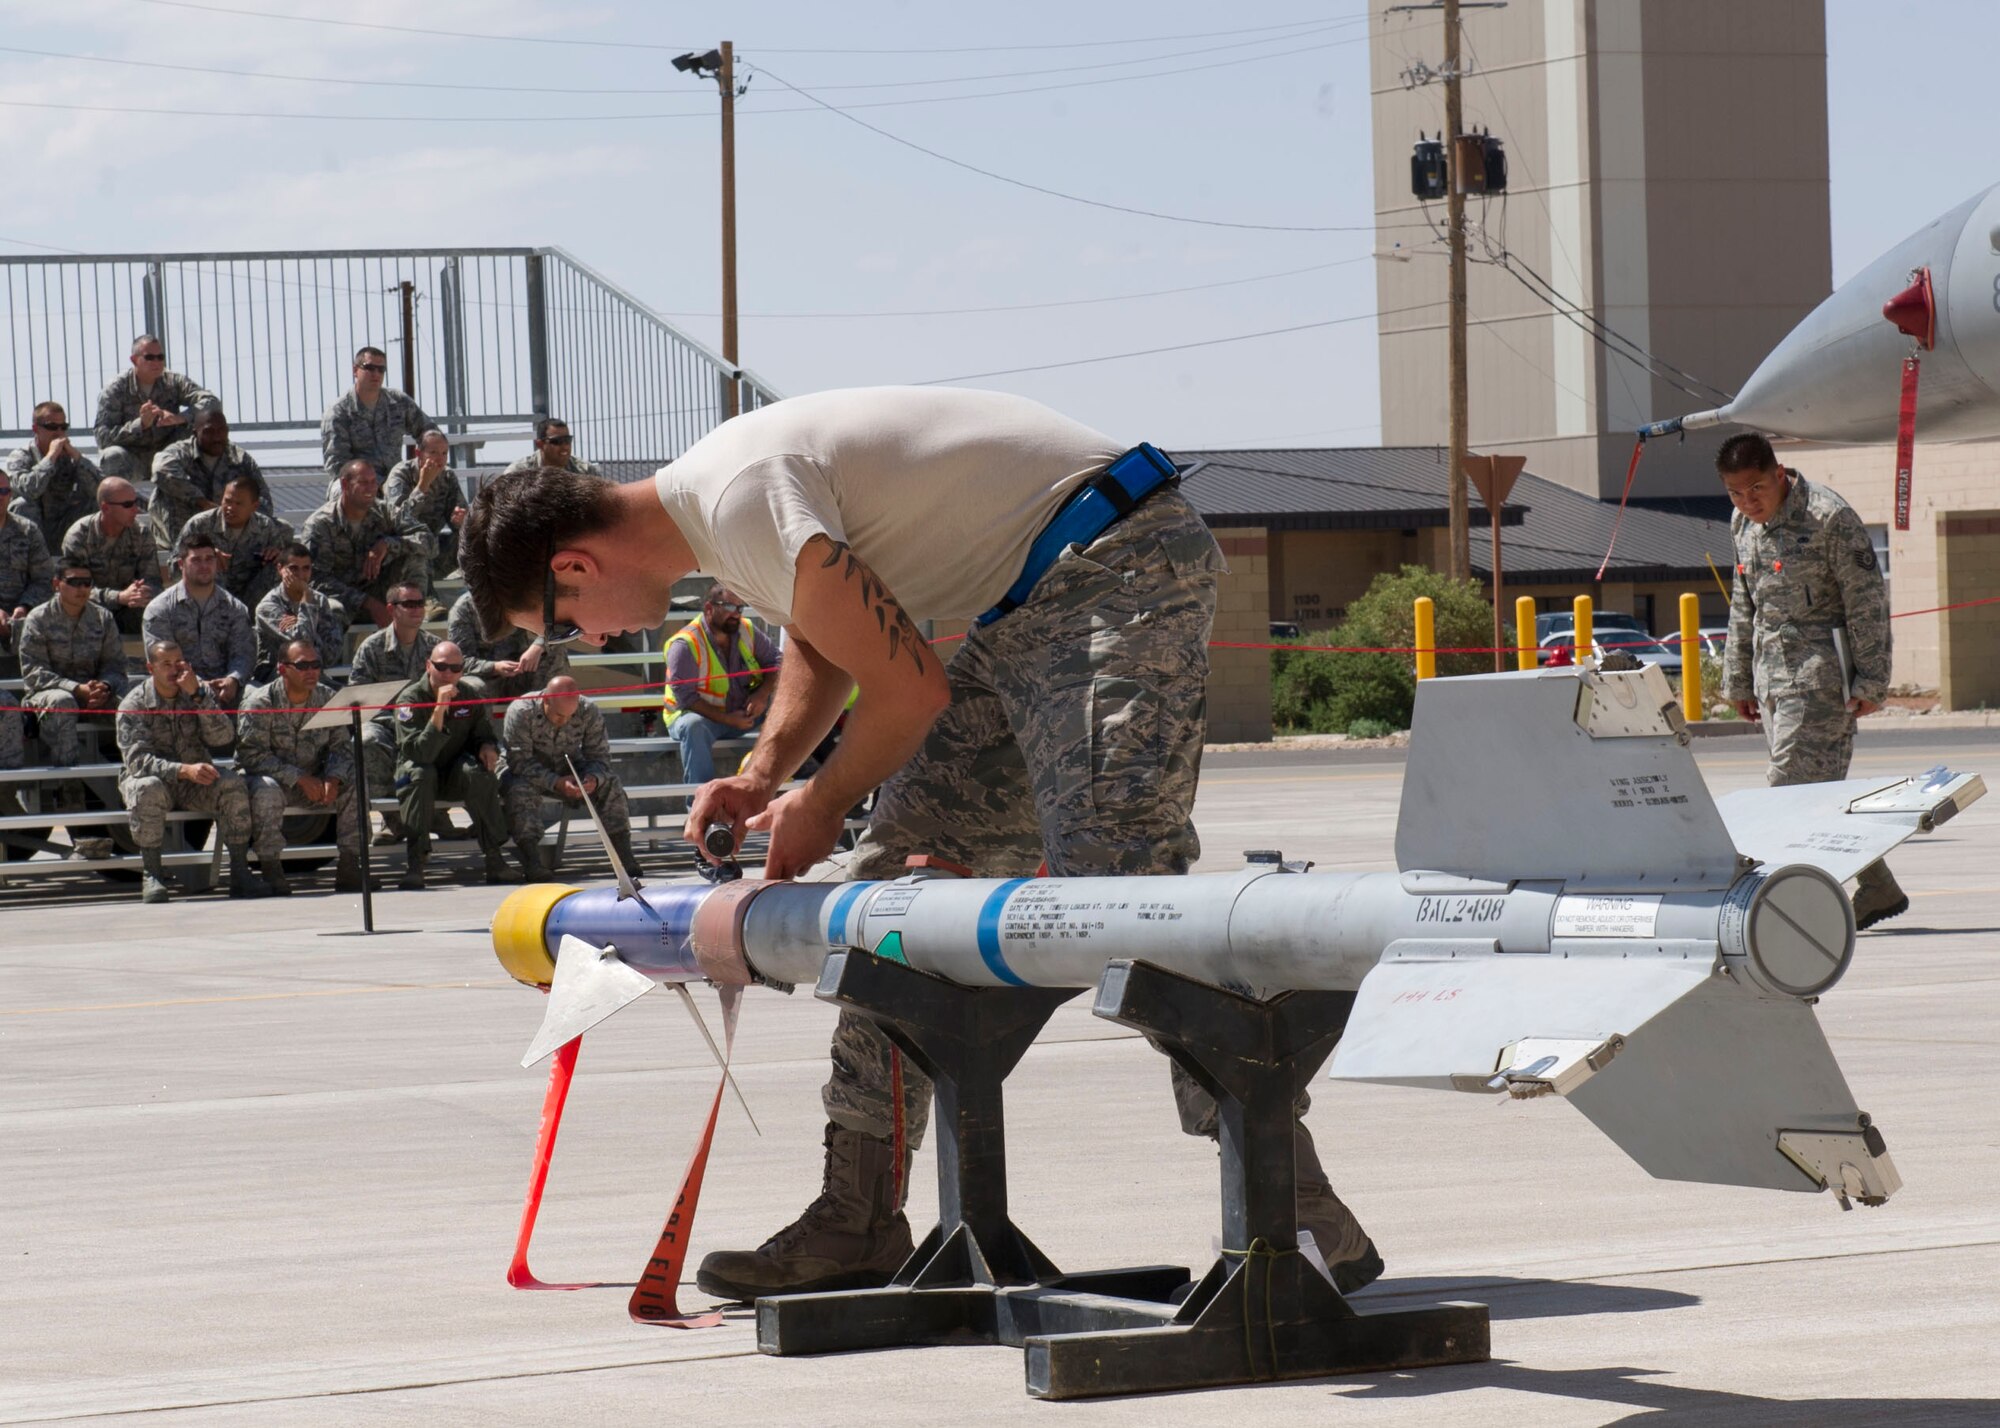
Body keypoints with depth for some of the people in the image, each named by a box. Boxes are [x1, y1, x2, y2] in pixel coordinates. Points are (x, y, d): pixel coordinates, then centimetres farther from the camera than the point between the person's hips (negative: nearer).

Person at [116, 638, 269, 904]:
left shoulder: (200, 691, 0)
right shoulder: (133, 705, -10)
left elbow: (223, 737, -14)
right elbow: (137, 759, -22)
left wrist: (197, 695, -25)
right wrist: (184, 770, -37)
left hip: (196, 785, 3)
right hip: (156, 778, -3)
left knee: (233, 784, -25)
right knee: (148, 789, -36)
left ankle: (239, 872, -23)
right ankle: (152, 874, -29)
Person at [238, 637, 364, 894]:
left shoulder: (326, 698, 1)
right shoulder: (260, 703, -14)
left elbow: (341, 746, -1)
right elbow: (252, 755, -22)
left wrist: (333, 779, -23)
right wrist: (299, 779, -28)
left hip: (313, 782, 4)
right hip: (272, 778, -4)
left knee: (354, 785, -19)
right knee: (266, 789, -38)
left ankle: (349, 865, -15)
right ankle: (270, 870, -30)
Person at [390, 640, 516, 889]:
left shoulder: (469, 697, -1)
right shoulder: (410, 699, -16)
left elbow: (484, 735, 14)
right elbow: (419, 753, -29)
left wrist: (488, 747, -12)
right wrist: (439, 710, -38)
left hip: (455, 777, 3)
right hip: (418, 774, -3)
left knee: (479, 773, -29)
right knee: (420, 773, -37)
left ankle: (495, 859, -26)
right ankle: (415, 862, -37)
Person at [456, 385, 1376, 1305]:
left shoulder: (742, 500, -20)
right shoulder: (711, 497, 12)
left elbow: (910, 690, -20)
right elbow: (821, 643, 29)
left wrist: (821, 804, -2)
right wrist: (762, 775, 12)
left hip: (1118, 565, -11)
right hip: (1024, 608, 11)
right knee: (900, 870, 7)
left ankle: (1299, 1216, -26)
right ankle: (857, 1222, 10)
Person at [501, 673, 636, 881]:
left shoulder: (589, 713, -14)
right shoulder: (521, 712, -26)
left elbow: (599, 756, -9)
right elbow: (520, 762, -30)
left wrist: (593, 778, -34)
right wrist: (556, 783, -41)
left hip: (567, 773, 3)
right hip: (523, 773, -3)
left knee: (610, 784, -19)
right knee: (521, 788, -38)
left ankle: (624, 855, -17)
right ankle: (531, 859, -40)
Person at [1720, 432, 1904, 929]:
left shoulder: (1828, 517, -12)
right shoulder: (1743, 525, 11)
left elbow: (1867, 599, -11)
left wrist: (1869, 681, -13)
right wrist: (1739, 680, 21)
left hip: (1820, 673, -8)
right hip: (1773, 673, 8)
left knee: (1792, 786, -12)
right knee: (1817, 788, 7)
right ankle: (1878, 888, 16)